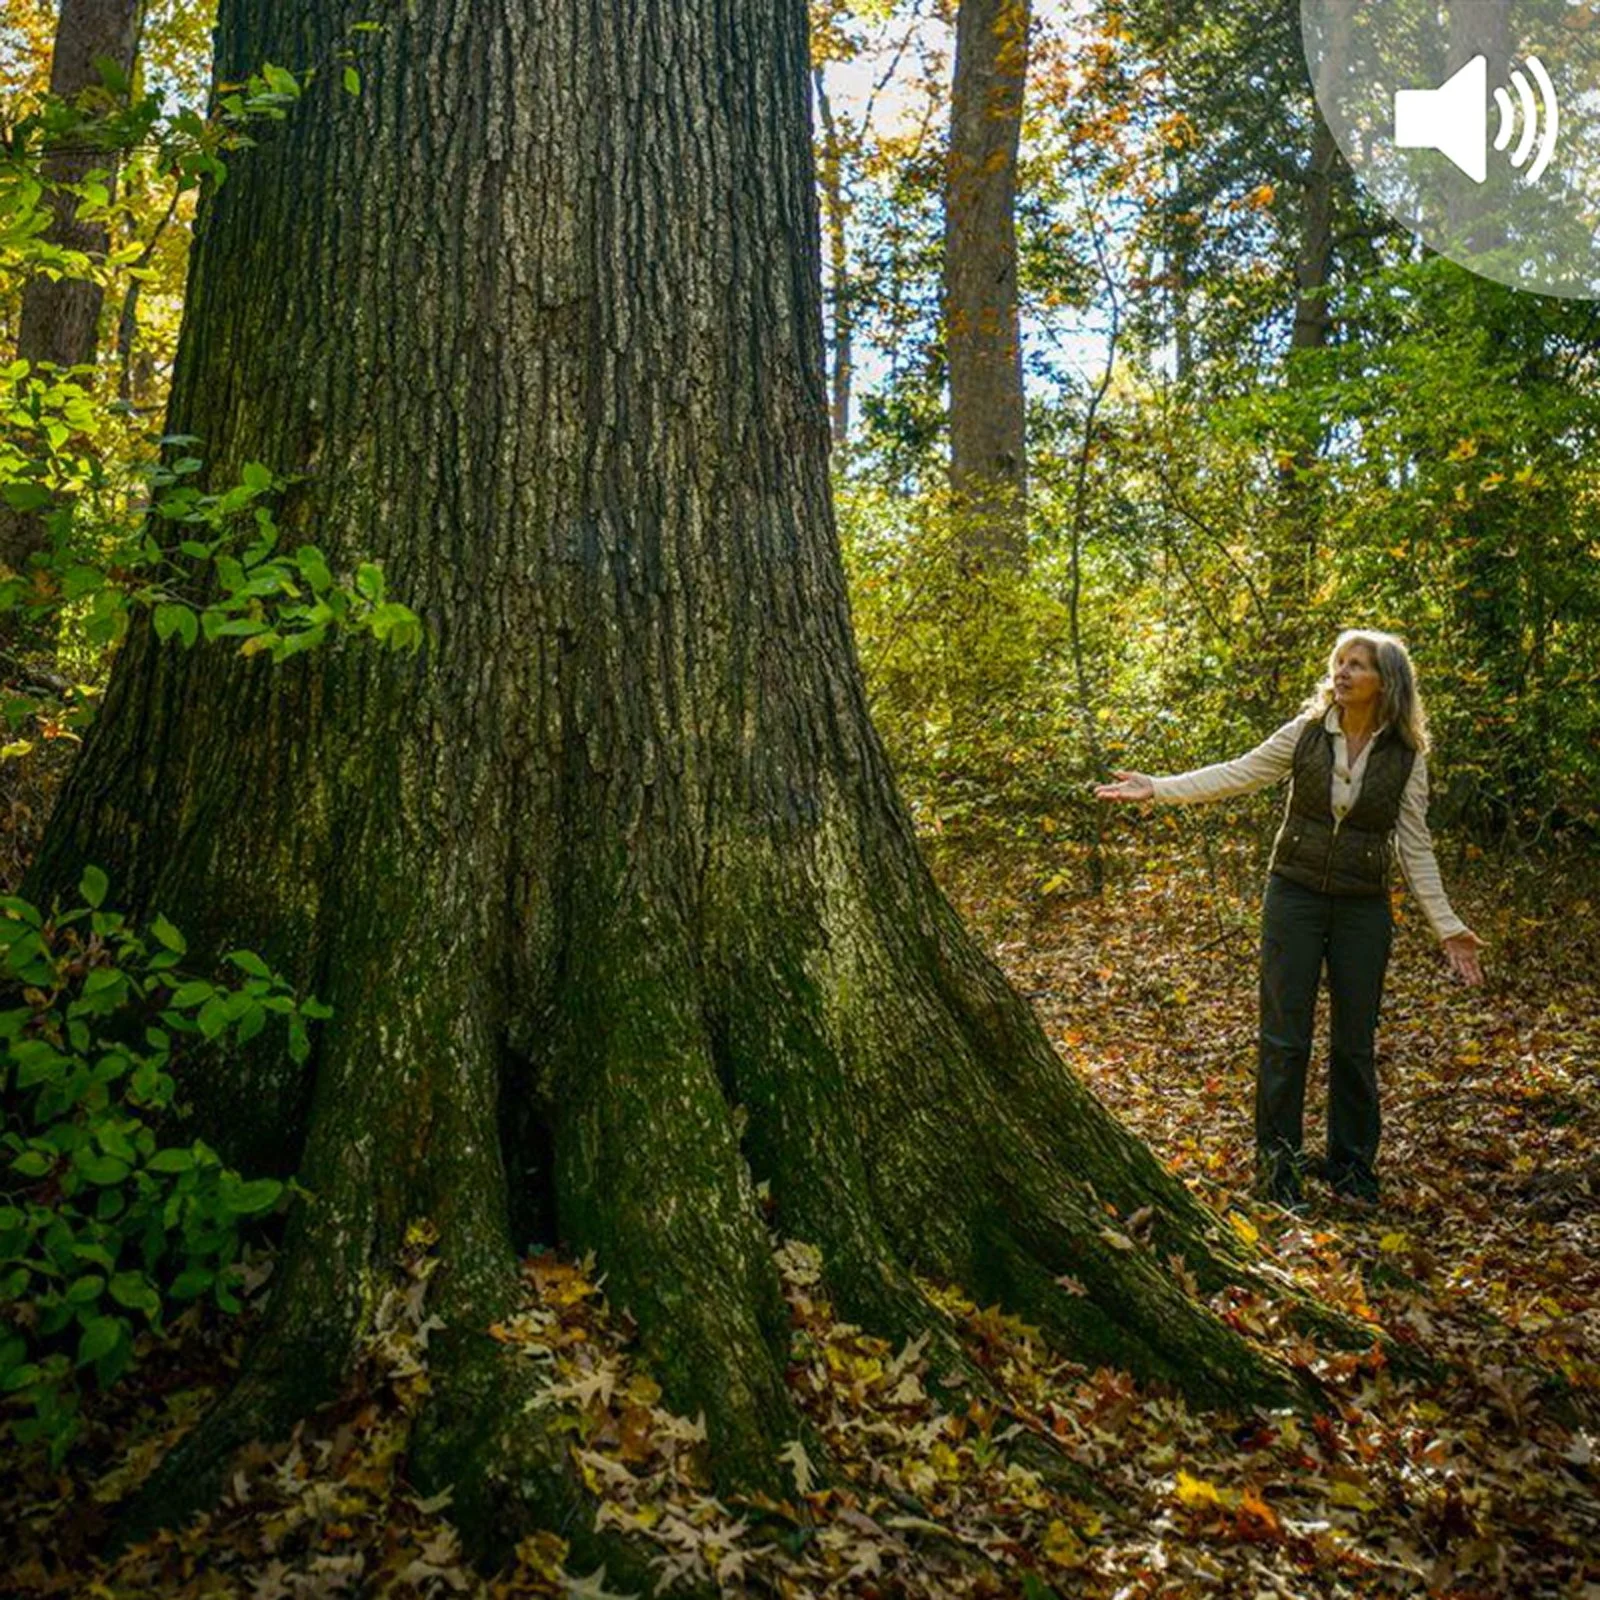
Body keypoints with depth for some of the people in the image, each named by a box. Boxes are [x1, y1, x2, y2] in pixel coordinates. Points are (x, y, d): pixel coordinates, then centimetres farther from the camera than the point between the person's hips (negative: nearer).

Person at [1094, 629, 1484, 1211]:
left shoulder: (1406, 756, -3)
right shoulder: (1307, 731, -3)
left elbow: (1415, 847, -1)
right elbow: (1238, 774, -3)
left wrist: (1447, 927, -5)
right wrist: (1158, 788, -12)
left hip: (1362, 907, 0)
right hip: (1295, 895, 0)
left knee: (1355, 1043, 9)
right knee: (1284, 1036, 1)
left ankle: (1352, 1167, 25)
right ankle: (1278, 1163, 14)